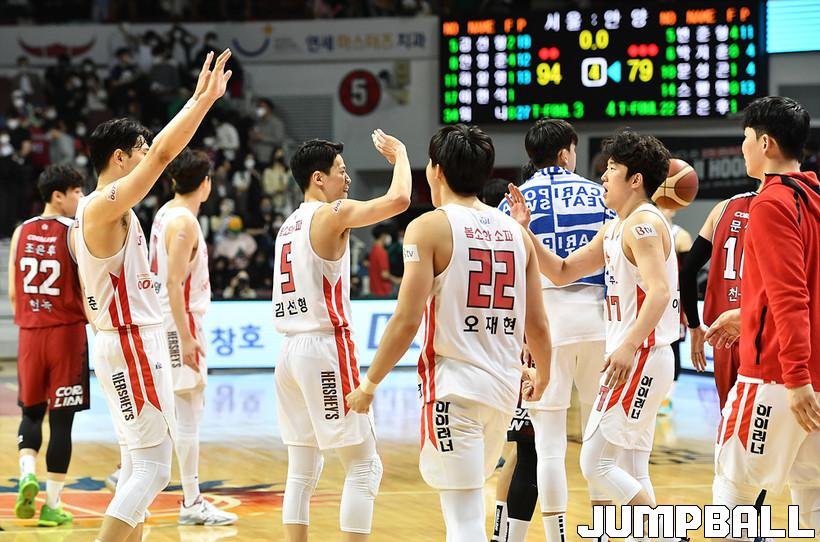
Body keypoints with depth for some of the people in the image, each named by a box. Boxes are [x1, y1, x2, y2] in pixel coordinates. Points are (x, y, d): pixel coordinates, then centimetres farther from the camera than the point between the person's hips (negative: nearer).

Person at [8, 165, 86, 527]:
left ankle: (27, 474, -6)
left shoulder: (21, 232, 5)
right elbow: (88, 292, -11)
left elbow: (13, 293, 8)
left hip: (30, 333, 4)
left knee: (31, 411, 19)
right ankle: (51, 504, 5)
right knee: (61, 419, 2)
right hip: (67, 332, -4)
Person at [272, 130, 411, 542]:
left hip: (290, 350, 9)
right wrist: (399, 153, -5)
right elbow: (398, 200, -19)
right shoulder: (331, 214, -8)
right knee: (364, 466, -4)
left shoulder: (290, 224, 17)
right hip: (325, 350, -9)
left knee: (303, 469, 12)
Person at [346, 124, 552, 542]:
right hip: (504, 384, 6)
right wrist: (542, 374, 30)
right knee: (468, 495, 25)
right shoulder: (515, 230, 9)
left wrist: (370, 383, -4)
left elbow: (407, 321, -14)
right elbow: (537, 323, 11)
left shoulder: (429, 227, -7)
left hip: (453, 382, -6)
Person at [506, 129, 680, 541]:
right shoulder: (616, 230, 17)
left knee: (596, 463, -10)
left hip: (641, 358, -10)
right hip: (634, 360, 10)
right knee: (629, 473, 12)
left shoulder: (642, 224, -14)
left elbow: (659, 291, -26)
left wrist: (629, 345, -37)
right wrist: (525, 230, 11)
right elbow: (562, 273, 22)